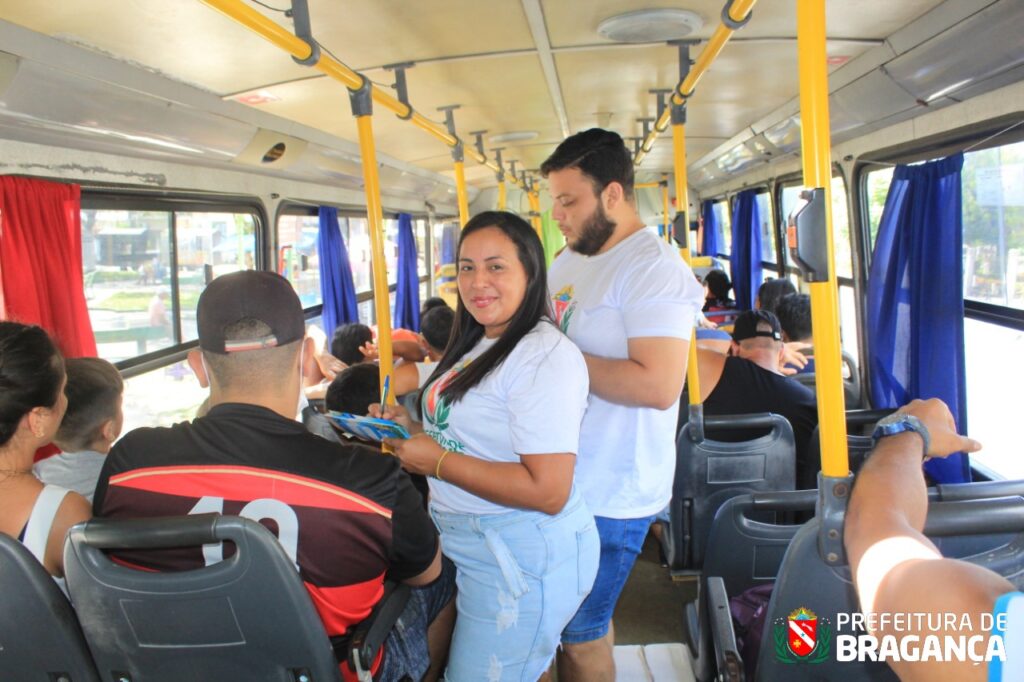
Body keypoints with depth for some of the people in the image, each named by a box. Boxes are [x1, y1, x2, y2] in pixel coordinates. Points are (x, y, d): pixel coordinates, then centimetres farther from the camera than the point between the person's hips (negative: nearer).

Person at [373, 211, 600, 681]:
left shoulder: (545, 356, -20)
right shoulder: (478, 345, 11)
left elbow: (548, 492, -25)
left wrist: (438, 461, -20)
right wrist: (415, 430, 3)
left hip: (522, 561, -9)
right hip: (467, 546, 9)